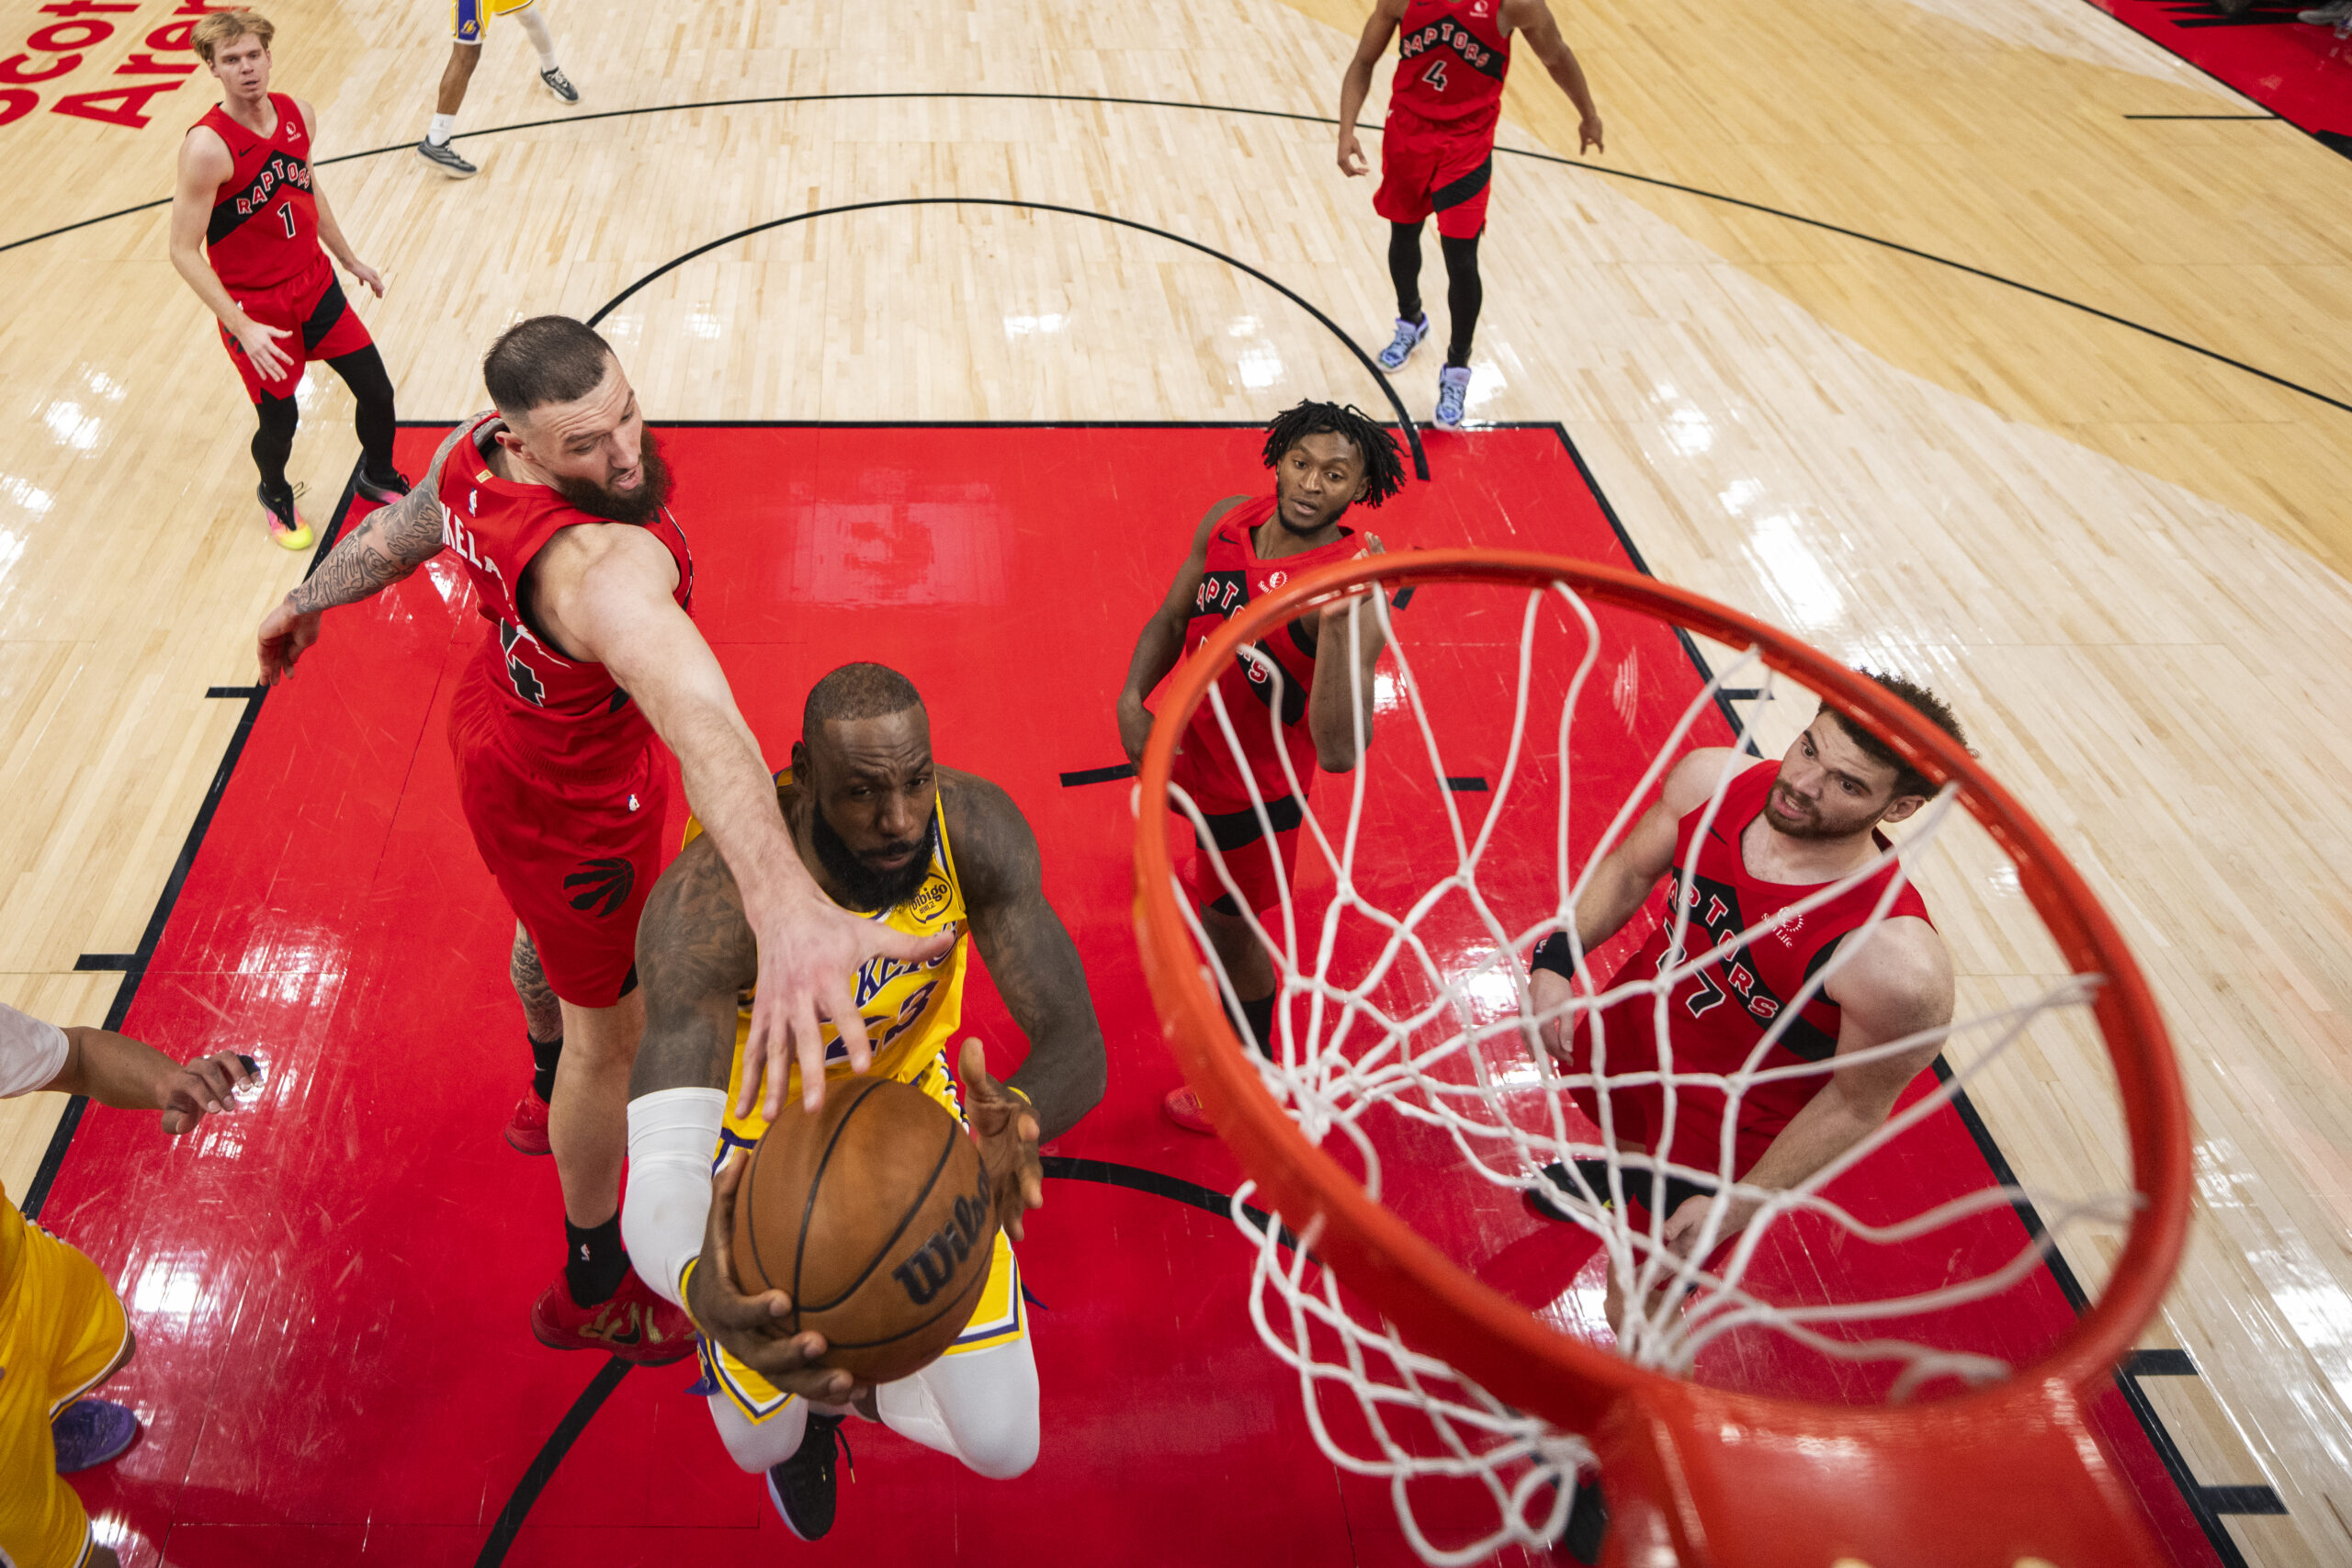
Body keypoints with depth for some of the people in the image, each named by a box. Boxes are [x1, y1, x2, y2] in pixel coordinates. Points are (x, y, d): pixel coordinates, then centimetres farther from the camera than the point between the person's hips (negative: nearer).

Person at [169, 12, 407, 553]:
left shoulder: (298, 115, -4)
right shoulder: (207, 146, -23)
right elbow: (184, 252, -21)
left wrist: (349, 259, 23)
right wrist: (242, 328, -26)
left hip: (315, 286, 5)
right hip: (256, 310, -5)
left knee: (376, 391, 8)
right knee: (280, 423, 7)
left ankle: (378, 478, 38)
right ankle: (276, 497, 40)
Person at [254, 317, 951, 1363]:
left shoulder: (475, 451, -18)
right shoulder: (605, 566, -47)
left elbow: (401, 529, 3)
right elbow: (694, 714, -66)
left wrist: (304, 602, 24)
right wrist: (785, 903, -82)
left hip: (502, 719, 9)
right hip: (569, 802, -9)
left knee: (548, 923, 36)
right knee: (612, 1031, 13)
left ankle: (555, 1091, 70)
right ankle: (594, 1293, 38)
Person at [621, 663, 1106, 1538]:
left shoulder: (976, 827, -29)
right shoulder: (708, 900, -39)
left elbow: (1077, 1046, -29)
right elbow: (659, 1170, -46)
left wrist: (1022, 1114, -55)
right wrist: (698, 1286, -71)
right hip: (759, 1135, -2)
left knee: (1002, 1443, -1)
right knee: (762, 1443, 13)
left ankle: (830, 1388, 31)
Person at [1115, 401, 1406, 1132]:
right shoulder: (1228, 521, -14)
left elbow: (1338, 752, -45)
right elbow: (1173, 619, 3)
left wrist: (1339, 618, -53)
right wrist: (1132, 699, -13)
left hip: (1257, 780, -6)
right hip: (1192, 742, 6)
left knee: (1229, 928, 11)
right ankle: (1220, 875, 74)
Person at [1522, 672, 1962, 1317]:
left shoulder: (1896, 965, -38)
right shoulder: (1712, 780, -23)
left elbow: (1857, 1104, -22)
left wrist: (1738, 1208, -18)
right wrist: (1556, 960, -14)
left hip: (1731, 1129, -5)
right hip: (1632, 1028, 6)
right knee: (1620, 1124, 38)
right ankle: (1624, 1174, 76)